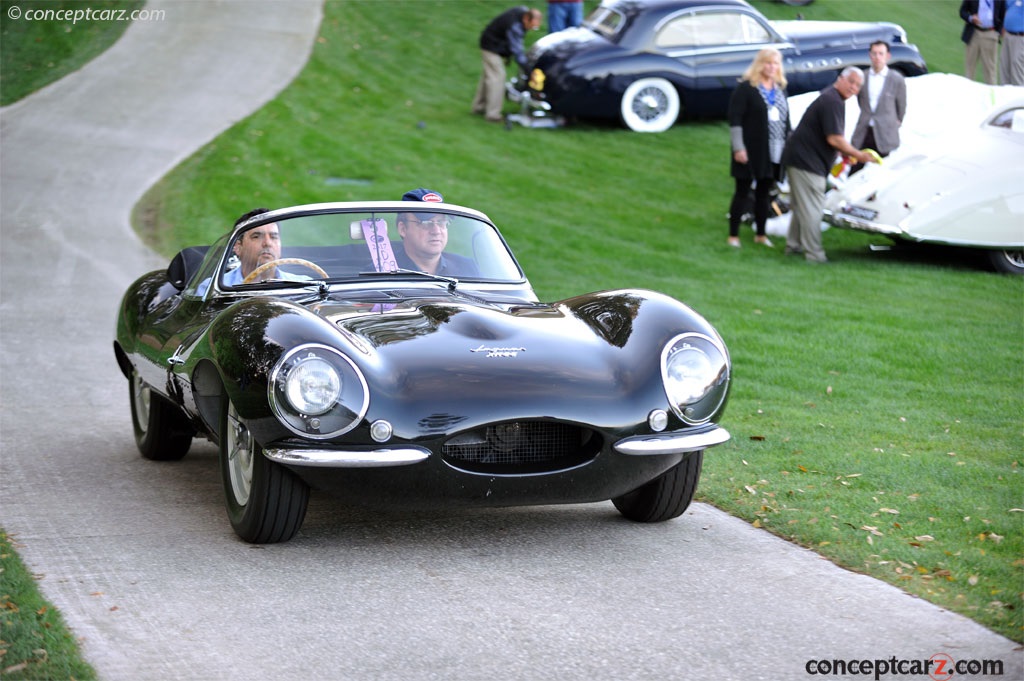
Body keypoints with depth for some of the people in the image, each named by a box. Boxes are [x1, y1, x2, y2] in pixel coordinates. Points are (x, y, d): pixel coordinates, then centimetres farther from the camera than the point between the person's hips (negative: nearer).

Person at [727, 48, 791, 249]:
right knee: (743, 191, 0)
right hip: (750, 150, -6)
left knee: (764, 192, 11)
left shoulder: (780, 89, 13)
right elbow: (735, 119, -12)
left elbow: (785, 120, 17)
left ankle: (760, 234, 21)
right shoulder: (746, 88, -7)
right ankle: (733, 235, 6)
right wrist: (739, 148, -18)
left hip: (773, 153, 6)